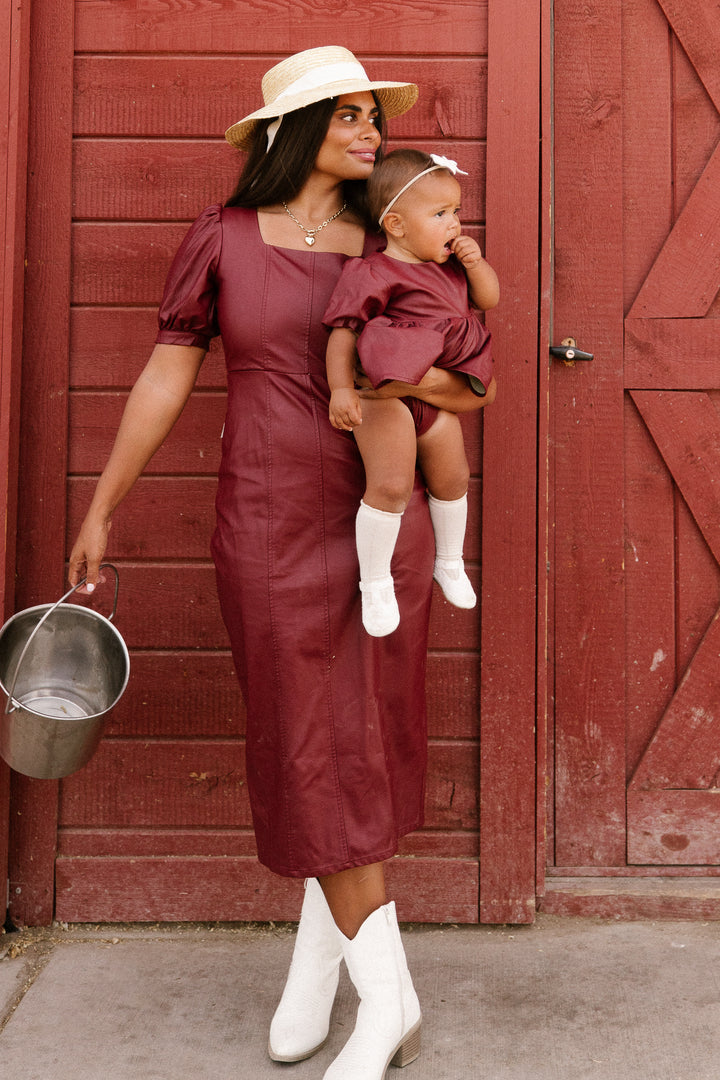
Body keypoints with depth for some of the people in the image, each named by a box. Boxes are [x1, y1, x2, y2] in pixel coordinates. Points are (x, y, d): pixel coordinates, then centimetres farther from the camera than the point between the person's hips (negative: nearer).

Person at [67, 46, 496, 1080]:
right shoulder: (222, 239, 1)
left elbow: (473, 385, 8)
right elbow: (166, 379, 3)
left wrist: (422, 379, -14)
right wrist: (100, 511, 5)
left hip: (382, 521, 2)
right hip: (273, 527, -2)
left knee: (362, 737, 7)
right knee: (311, 747, 2)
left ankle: (318, 952, 28)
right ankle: (388, 996, 15)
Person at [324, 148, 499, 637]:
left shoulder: (450, 264, 9)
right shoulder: (374, 274, -15)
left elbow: (489, 298, 16)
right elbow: (342, 331, -16)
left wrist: (474, 263, -3)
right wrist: (341, 388, -24)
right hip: (386, 393, -8)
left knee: (452, 478, 18)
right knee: (390, 486, -14)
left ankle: (450, 563, 40)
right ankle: (375, 581, 3)